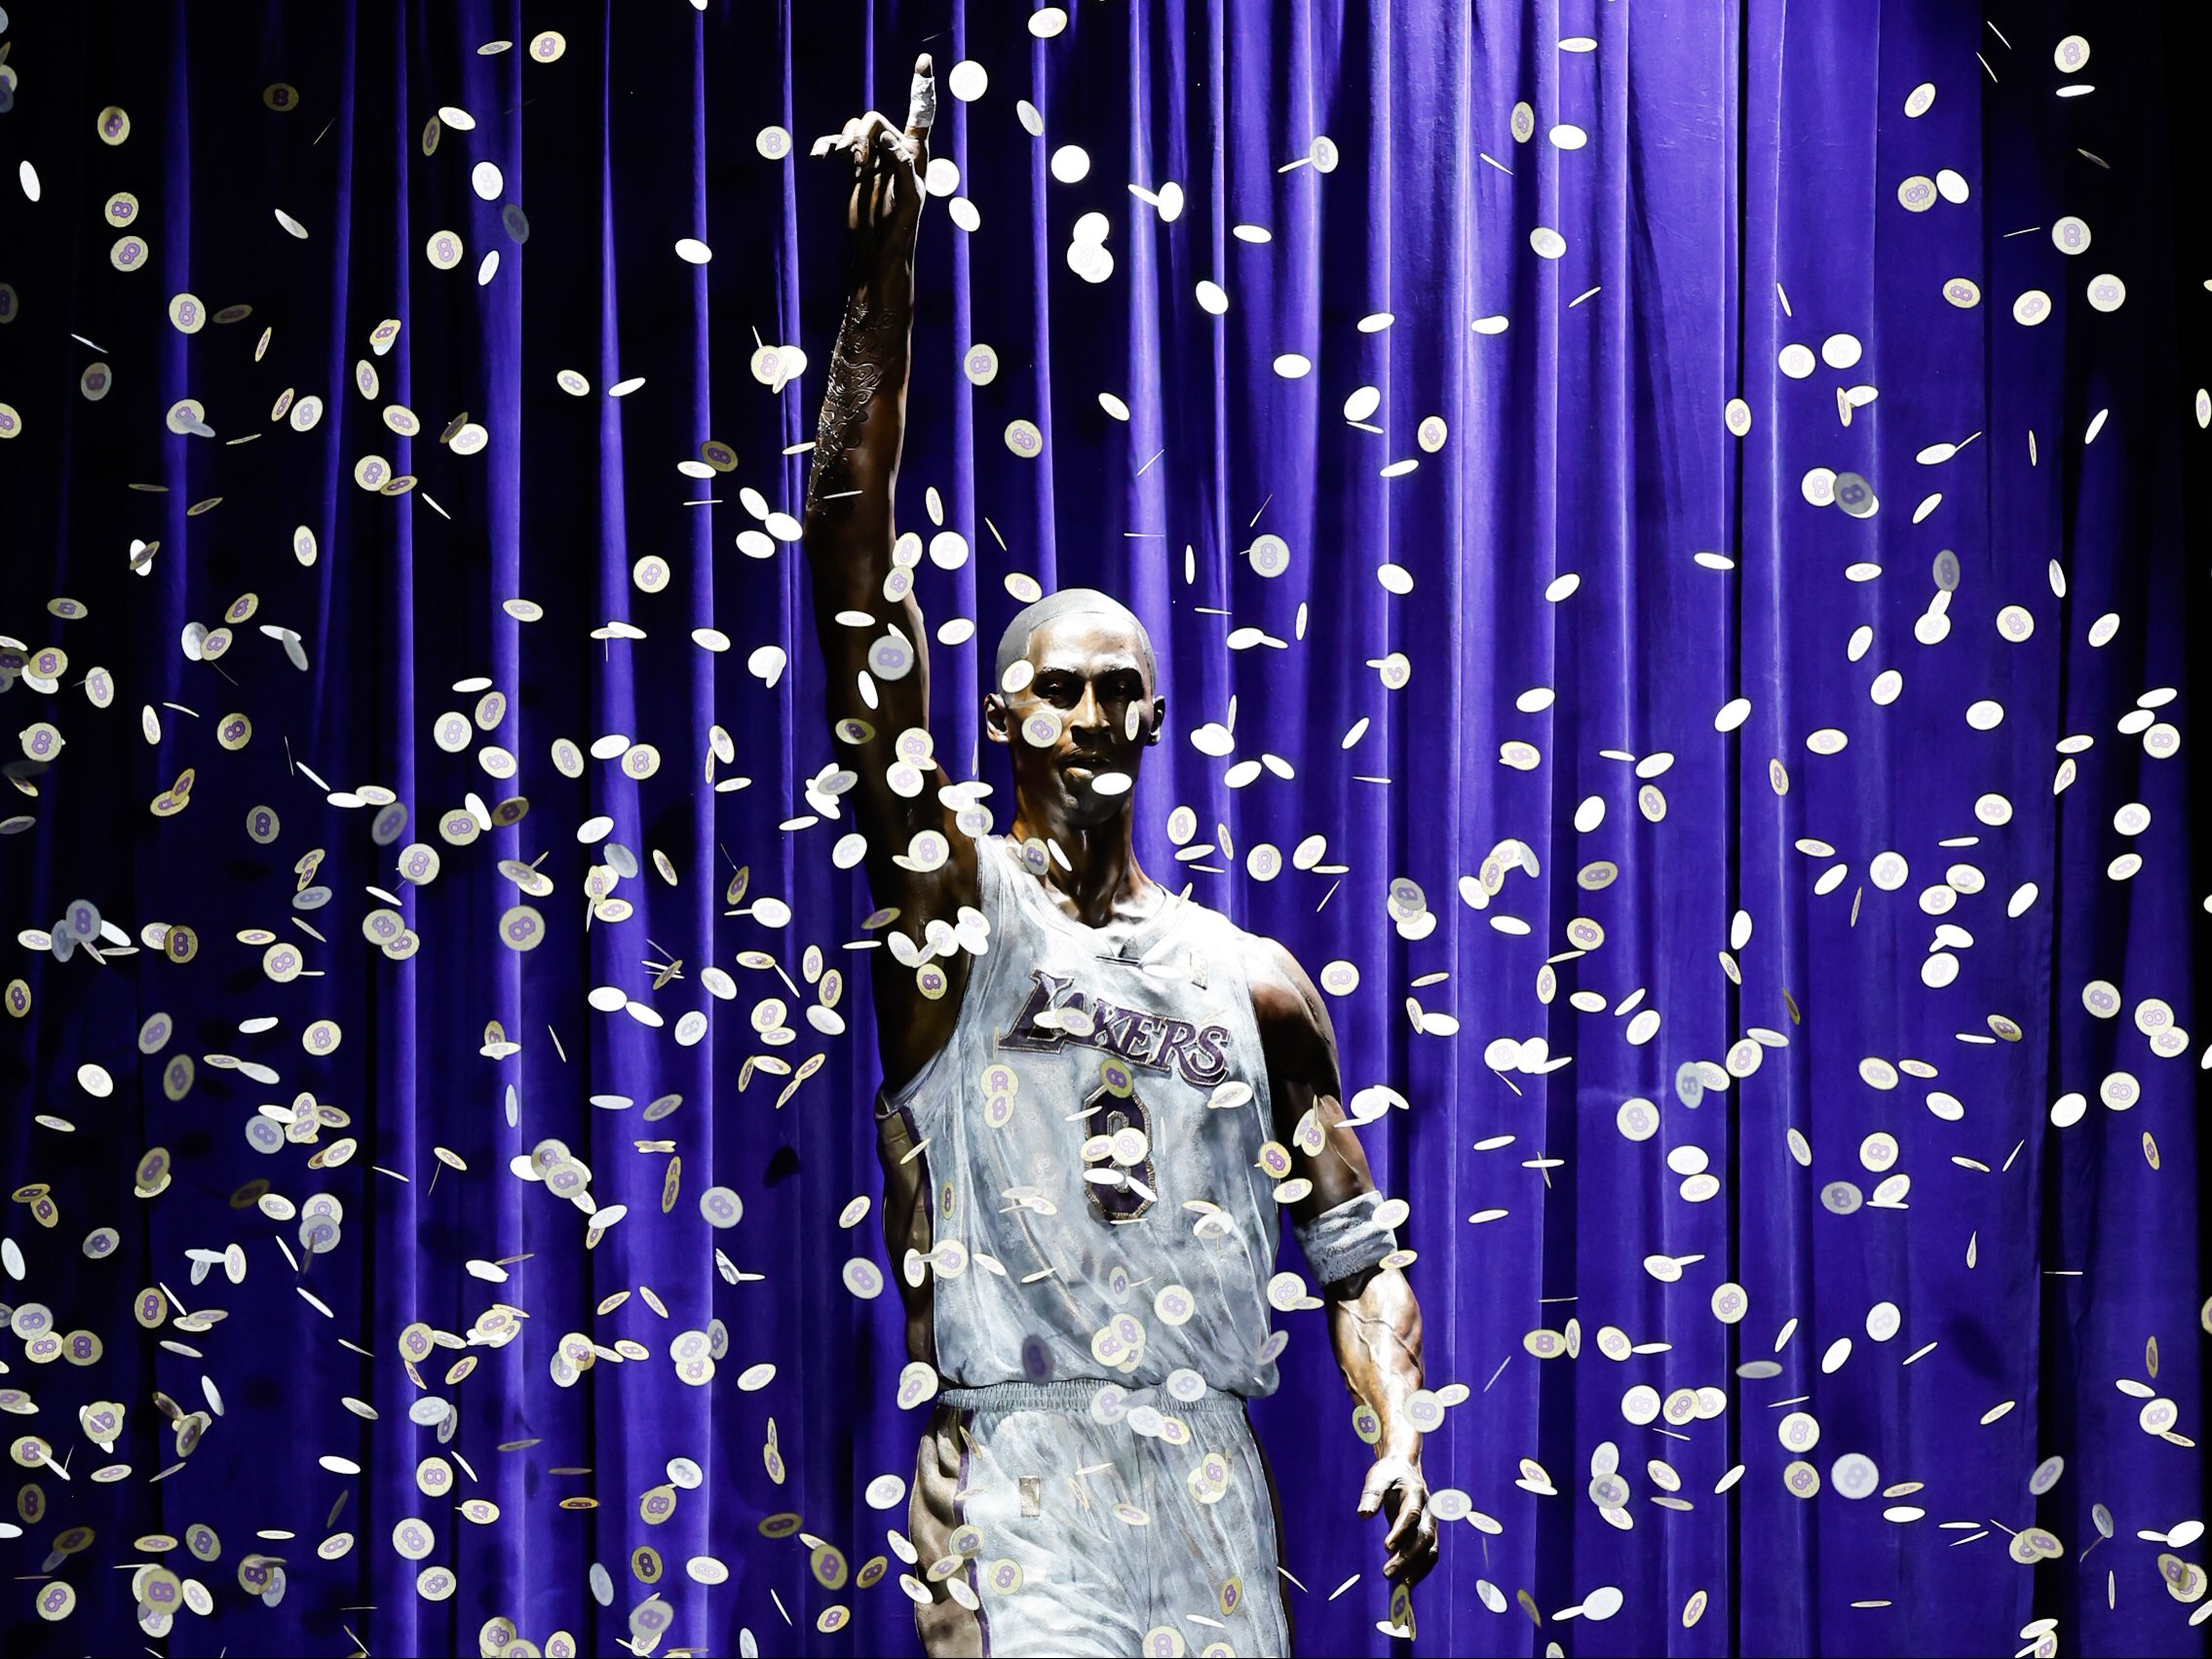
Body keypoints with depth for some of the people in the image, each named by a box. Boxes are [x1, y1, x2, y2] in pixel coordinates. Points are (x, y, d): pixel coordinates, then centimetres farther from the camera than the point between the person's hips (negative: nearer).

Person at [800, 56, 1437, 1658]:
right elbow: (854, 552, -6)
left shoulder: (1251, 976, 13)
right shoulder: (952, 891, 3)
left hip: (1212, 1482, 4)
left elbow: (1354, 1240, 13)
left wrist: (1399, 1436, -6)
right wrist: (885, 287, -12)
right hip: (1015, 1477, -4)